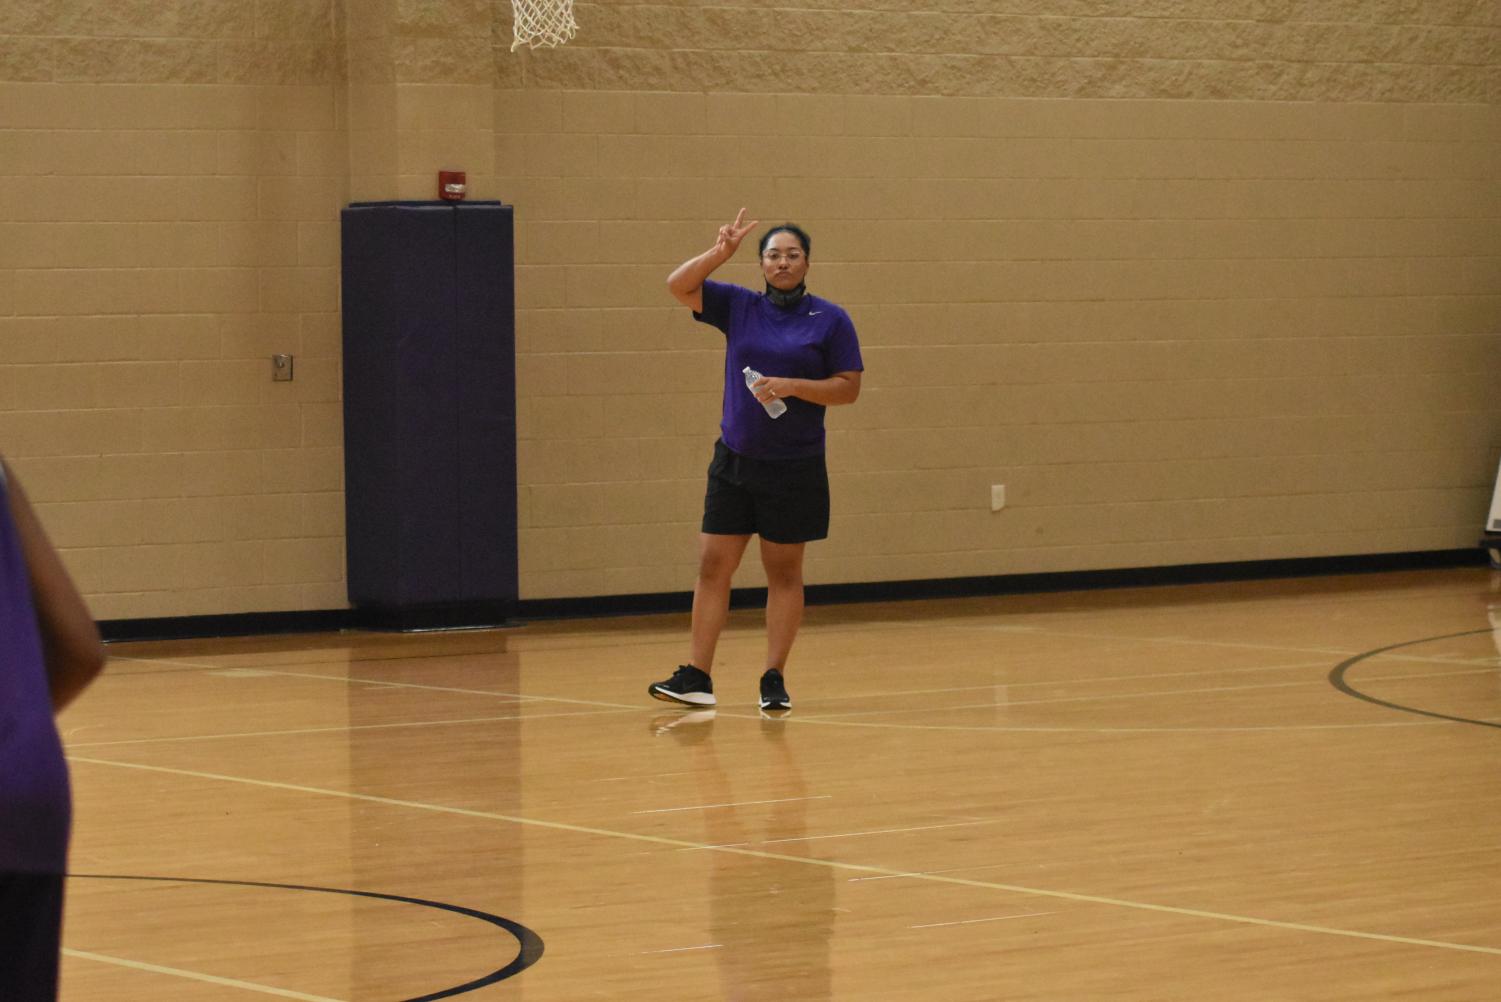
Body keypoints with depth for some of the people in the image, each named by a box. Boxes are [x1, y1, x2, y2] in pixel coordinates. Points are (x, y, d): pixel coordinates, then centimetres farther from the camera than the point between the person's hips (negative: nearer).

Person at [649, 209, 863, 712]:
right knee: (713, 566, -1)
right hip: (734, 460, 2)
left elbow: (848, 387, -4)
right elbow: (678, 285, 0)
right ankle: (696, 677, 2)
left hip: (795, 467, -2)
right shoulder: (738, 307, 5)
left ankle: (774, 680, 10)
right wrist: (722, 251, -10)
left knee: (783, 572, 5)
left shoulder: (830, 320, -2)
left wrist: (791, 386, -16)